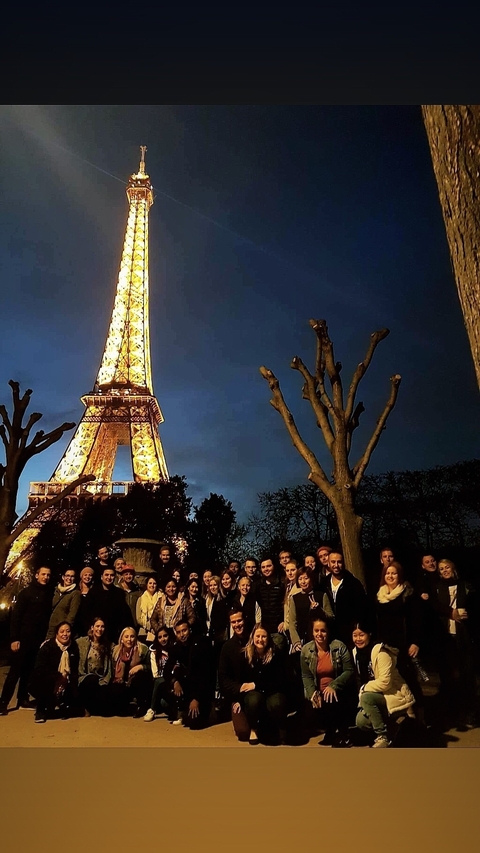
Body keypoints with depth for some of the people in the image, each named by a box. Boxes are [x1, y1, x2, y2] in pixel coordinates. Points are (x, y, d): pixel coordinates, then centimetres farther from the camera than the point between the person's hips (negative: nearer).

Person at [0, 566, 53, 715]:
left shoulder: (49, 595, 7)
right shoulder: (26, 592, -4)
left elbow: (49, 616, 7)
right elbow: (16, 615, -8)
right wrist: (14, 638, -14)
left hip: (39, 639, 4)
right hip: (24, 638, -3)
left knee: (29, 670, 10)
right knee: (16, 670, 0)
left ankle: (23, 699, 23)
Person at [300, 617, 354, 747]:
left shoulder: (339, 647, -10)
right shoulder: (306, 650, -2)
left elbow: (349, 671, -12)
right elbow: (306, 676, 2)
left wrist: (333, 686, -25)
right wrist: (312, 692, -18)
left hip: (338, 691, -2)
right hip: (318, 691, 2)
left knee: (332, 702, -31)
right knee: (316, 706, -26)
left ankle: (342, 734, 0)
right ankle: (331, 730, 9)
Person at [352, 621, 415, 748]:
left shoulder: (380, 652, -22)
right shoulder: (356, 652, 1)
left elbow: (385, 683, -26)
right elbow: (361, 680, 9)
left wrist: (363, 689, -17)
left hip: (395, 695, -7)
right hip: (377, 697, 8)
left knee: (366, 698, -30)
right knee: (361, 722, -11)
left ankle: (383, 736, -15)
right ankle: (386, 723, 15)